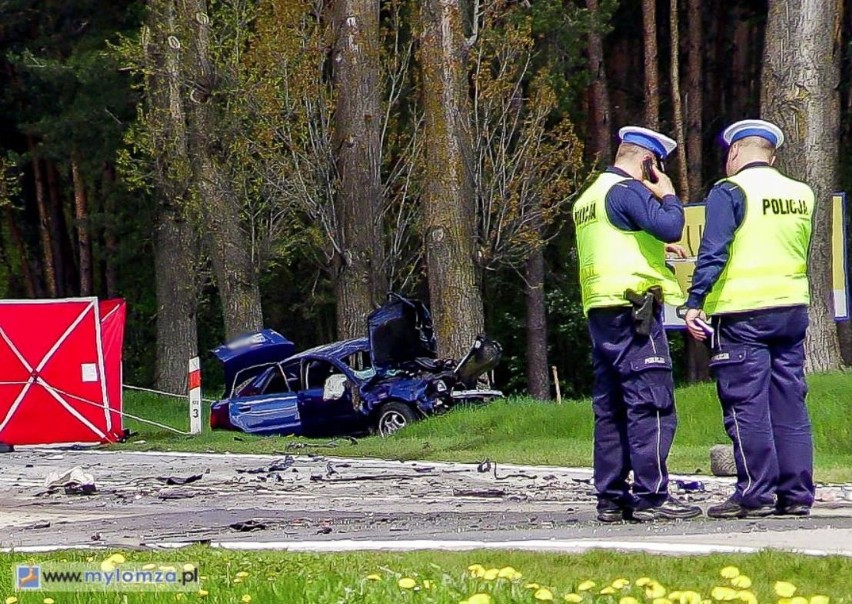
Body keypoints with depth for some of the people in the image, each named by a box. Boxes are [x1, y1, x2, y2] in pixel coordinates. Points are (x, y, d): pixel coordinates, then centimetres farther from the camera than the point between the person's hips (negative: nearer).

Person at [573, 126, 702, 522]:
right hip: (632, 307, -10)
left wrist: (656, 247, 28)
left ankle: (610, 498, 9)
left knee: (610, 409, 10)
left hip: (599, 311, 10)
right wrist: (668, 196, -4)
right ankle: (650, 497, -12)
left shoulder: (588, 197, 21)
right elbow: (669, 227, -21)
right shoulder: (627, 190, -9)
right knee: (651, 405, -9)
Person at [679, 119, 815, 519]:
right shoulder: (801, 194, 11)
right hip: (792, 310, 6)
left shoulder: (730, 192, -7)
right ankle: (797, 493, 7)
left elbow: (714, 253, -14)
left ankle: (756, 493, -6)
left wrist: (695, 303, -15)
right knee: (790, 405, 8)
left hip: (741, 313, -6)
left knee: (746, 406, -3)